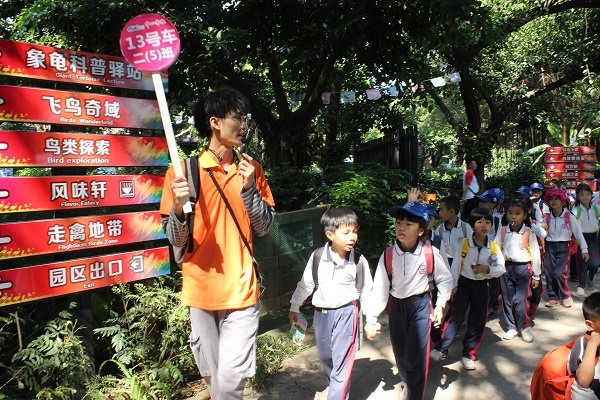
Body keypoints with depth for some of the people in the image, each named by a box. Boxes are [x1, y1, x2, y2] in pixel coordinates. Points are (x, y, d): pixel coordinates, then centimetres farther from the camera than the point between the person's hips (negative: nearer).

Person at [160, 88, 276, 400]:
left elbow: (263, 227, 2)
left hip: (241, 289, 1)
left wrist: (248, 187, -11)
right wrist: (178, 207, -24)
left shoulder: (250, 169, 4)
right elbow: (176, 240, -4)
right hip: (201, 290, 0)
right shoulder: (184, 171, -5)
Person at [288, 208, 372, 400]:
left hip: (346, 313, -3)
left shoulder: (359, 260, -11)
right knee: (325, 359, 20)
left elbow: (366, 291, 0)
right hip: (321, 313, 3)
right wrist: (294, 307, 9)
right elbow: (305, 284, 2)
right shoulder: (317, 256, -11)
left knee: (341, 363, -3)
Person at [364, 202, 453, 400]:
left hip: (420, 306, -2)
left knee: (416, 357, -7)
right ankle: (407, 382, 49)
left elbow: (445, 279, 1)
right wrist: (371, 317, -11)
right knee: (400, 354, 19)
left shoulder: (430, 253, -15)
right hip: (396, 306, 3)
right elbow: (380, 287, -9)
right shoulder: (388, 255, -11)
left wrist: (440, 304, -4)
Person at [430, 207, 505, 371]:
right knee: (455, 315, -12)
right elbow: (456, 265, -7)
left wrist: (487, 269, -19)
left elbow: (501, 268, 0)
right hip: (464, 283, -3)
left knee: (477, 320, 7)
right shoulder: (464, 244, -9)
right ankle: (441, 349, -5)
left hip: (481, 285, 3)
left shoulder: (494, 247, -3)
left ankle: (469, 354, 21)